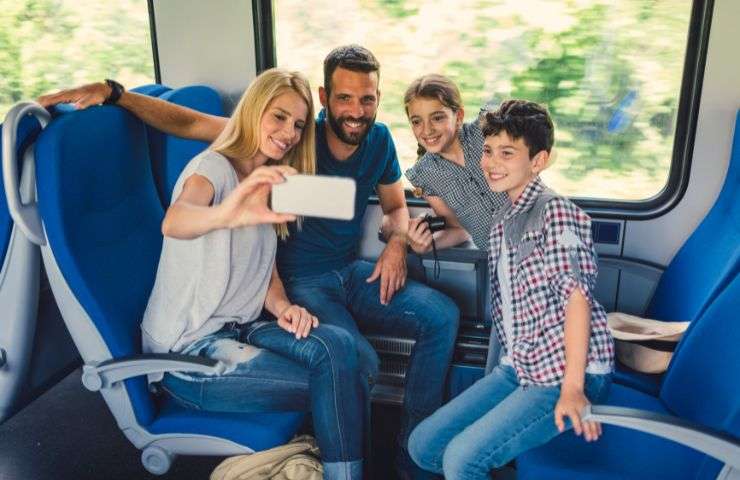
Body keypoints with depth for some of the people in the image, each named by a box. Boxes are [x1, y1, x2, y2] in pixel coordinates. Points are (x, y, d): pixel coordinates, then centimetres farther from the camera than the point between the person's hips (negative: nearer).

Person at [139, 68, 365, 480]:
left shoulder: (269, 185, 13)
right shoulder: (215, 166, -11)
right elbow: (174, 222, -35)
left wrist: (283, 307, -10)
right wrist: (227, 215, -58)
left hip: (242, 328, 7)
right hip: (188, 350, -6)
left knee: (339, 346, -23)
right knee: (336, 378, -20)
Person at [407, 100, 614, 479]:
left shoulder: (555, 211, -12)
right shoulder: (502, 220, 13)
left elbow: (576, 294, -19)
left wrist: (572, 387, -24)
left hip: (568, 373, -8)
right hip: (520, 367, 9)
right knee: (422, 446, 4)